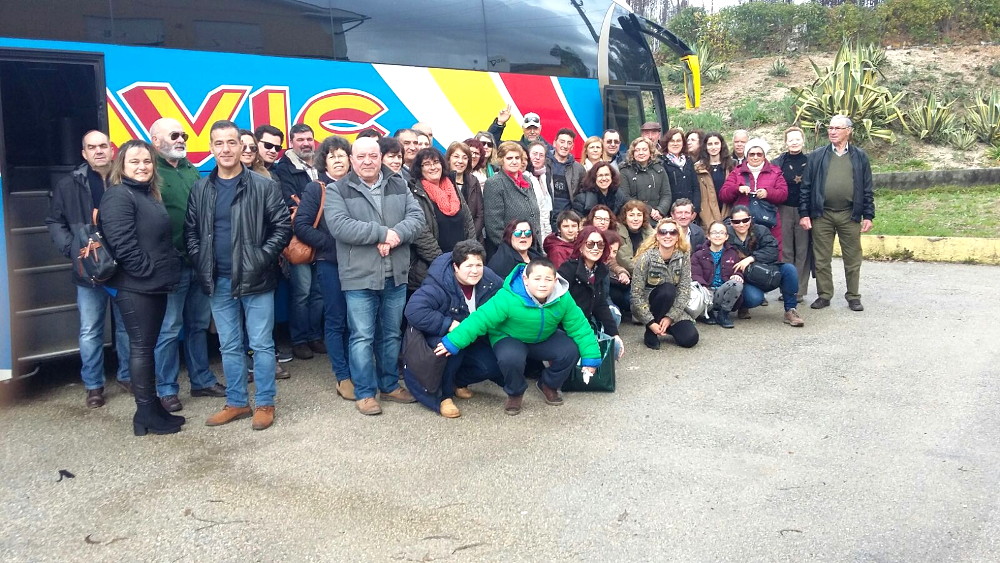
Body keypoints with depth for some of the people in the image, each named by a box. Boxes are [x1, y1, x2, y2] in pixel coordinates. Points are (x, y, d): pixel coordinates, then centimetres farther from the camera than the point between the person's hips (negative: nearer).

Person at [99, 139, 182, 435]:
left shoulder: (150, 194, 16)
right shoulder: (118, 196, -12)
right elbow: (123, 244, -21)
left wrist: (168, 269, 8)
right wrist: (148, 271, -17)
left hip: (155, 284, 9)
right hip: (136, 286, -9)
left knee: (148, 347, 14)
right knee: (141, 348, -1)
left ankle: (153, 407, 22)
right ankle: (146, 414, 7)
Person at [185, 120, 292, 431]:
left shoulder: (264, 186, -5)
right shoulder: (200, 190, 7)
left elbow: (282, 226, -5)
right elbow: (191, 232, 12)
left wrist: (262, 258, -13)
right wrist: (201, 263, -1)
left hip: (255, 280, -4)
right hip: (219, 282, 4)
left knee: (261, 344, 3)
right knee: (229, 347, 13)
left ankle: (264, 404, 16)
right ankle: (236, 403, 25)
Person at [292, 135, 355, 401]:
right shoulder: (315, 189, 1)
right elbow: (300, 225, -6)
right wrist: (330, 242, -13)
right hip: (330, 262, -3)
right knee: (335, 320, 2)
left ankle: (354, 370, 19)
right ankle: (343, 377, 8)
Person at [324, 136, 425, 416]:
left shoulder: (399, 185, 9)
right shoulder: (338, 191, -3)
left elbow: (416, 217, 0)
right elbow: (339, 226, -18)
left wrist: (395, 236, -19)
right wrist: (383, 232, -19)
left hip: (396, 276, 4)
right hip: (360, 277, -4)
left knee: (391, 335, 14)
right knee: (362, 337, 0)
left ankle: (390, 385, 28)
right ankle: (364, 393, 12)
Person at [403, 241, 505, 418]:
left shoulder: (490, 281, -13)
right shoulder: (438, 284, -31)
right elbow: (414, 310, -41)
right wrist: (449, 324, -39)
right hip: (438, 336, -5)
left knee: (492, 367, -13)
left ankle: (459, 381, 20)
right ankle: (444, 395, -18)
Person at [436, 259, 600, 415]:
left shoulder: (563, 299, -21)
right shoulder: (508, 298, -34)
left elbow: (579, 327, -12)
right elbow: (480, 319, -31)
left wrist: (590, 358, -15)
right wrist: (452, 342, -32)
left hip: (545, 339, 4)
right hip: (510, 339, -4)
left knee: (571, 351, -20)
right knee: (510, 358, -37)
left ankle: (549, 385, 11)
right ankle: (515, 393, -2)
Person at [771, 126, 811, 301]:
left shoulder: (810, 162, 5)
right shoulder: (778, 162, 7)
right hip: (784, 210, 1)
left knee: (803, 251, 1)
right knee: (785, 251, 3)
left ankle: (799, 290, 7)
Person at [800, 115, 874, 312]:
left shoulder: (859, 157, 7)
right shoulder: (816, 156, 5)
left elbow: (867, 189, 7)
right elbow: (806, 186, 4)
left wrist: (868, 216, 1)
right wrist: (804, 214, -2)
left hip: (850, 215, 0)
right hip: (822, 214, 0)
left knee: (853, 259, 6)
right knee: (822, 259, 5)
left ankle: (853, 296, 16)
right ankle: (824, 295, 15)